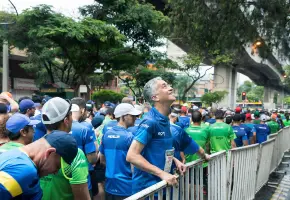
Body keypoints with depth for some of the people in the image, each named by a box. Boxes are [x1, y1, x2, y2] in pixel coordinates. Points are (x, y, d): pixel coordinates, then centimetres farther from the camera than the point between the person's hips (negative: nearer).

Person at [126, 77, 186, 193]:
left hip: (159, 184, 8)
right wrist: (162, 174, -24)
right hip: (147, 186, -8)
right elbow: (132, 156, -25)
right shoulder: (150, 121, -20)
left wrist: (174, 160, 4)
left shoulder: (164, 120, 7)